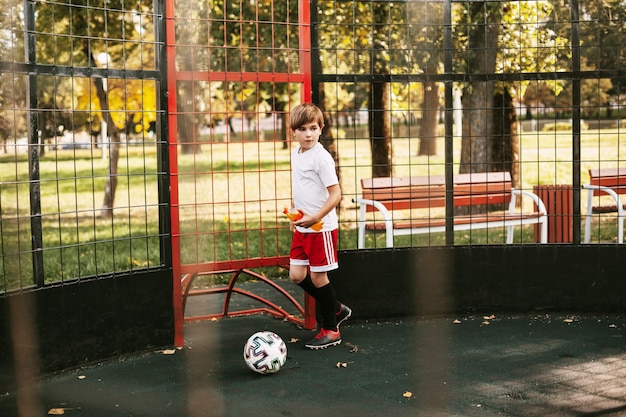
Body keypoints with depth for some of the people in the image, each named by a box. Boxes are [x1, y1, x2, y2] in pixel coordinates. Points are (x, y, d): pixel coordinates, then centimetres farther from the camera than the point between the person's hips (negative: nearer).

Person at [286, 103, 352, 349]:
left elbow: (335, 194, -19)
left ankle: (331, 330, 17)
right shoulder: (295, 154, 9)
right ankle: (336, 309, 27)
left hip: (321, 227, -8)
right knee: (297, 275, 8)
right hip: (302, 227, 8)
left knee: (318, 277, 0)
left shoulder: (321, 157, -16)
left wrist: (314, 218, -26)